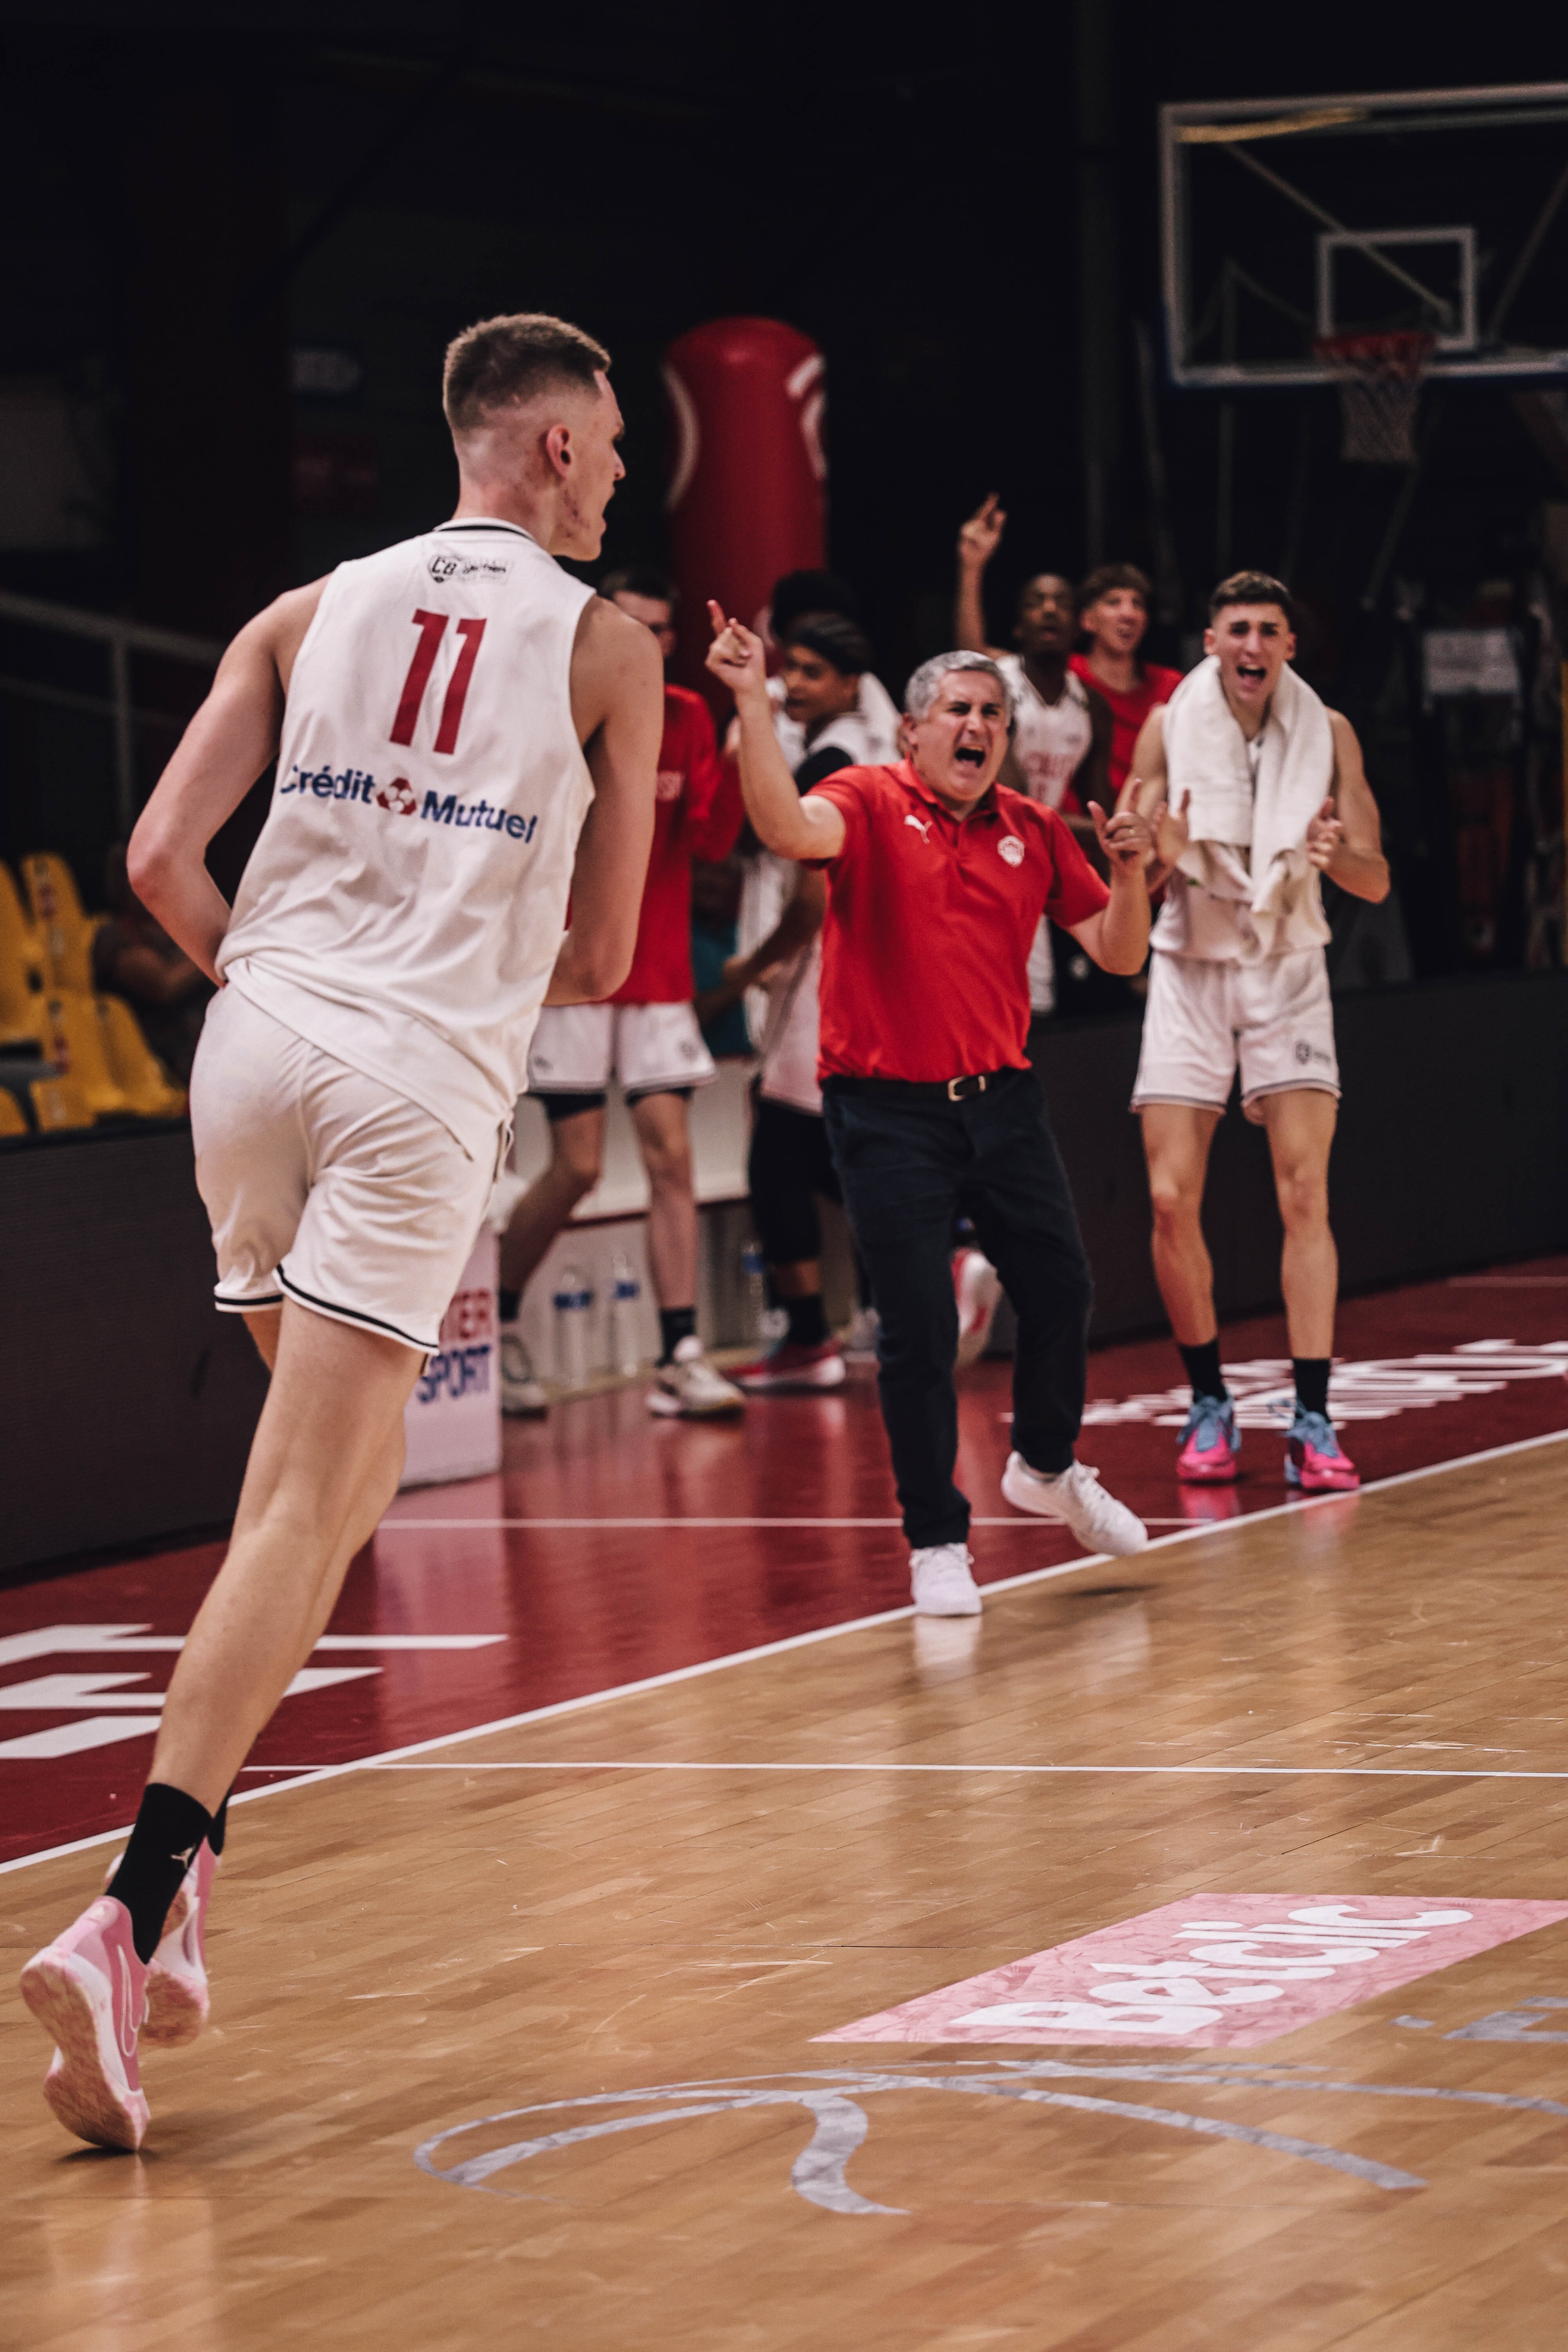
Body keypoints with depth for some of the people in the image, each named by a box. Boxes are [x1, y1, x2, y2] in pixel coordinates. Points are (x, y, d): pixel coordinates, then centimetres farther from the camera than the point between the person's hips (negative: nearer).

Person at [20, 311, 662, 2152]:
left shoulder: (310, 615, 14)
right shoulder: (606, 648, 7)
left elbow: (161, 861, 5)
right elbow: (597, 961, 9)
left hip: (261, 1036, 5)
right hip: (428, 1077, -5)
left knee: (310, 1444, 25)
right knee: (309, 1518, -7)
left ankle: (185, 1864, 16)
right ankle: (125, 1917, -20)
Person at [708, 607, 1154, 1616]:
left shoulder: (1035, 831, 8)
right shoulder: (870, 803, -5)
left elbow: (1119, 953, 10)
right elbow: (790, 829, -28)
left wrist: (1129, 871, -9)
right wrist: (754, 703, -37)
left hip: (1001, 1097, 5)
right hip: (888, 1108, -5)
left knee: (1060, 1289, 10)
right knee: (919, 1331, -6)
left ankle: (1047, 1465, 39)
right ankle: (938, 1542, 7)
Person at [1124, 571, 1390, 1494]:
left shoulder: (1328, 733, -1)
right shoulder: (1170, 727, -3)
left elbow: (1376, 883, 0)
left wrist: (1338, 854, -23)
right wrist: (1160, 855, -24)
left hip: (1289, 971, 0)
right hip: (1191, 968, 0)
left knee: (1306, 1194, -10)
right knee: (1173, 1201, -7)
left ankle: (1313, 1420, -9)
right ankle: (1210, 1403, 10)